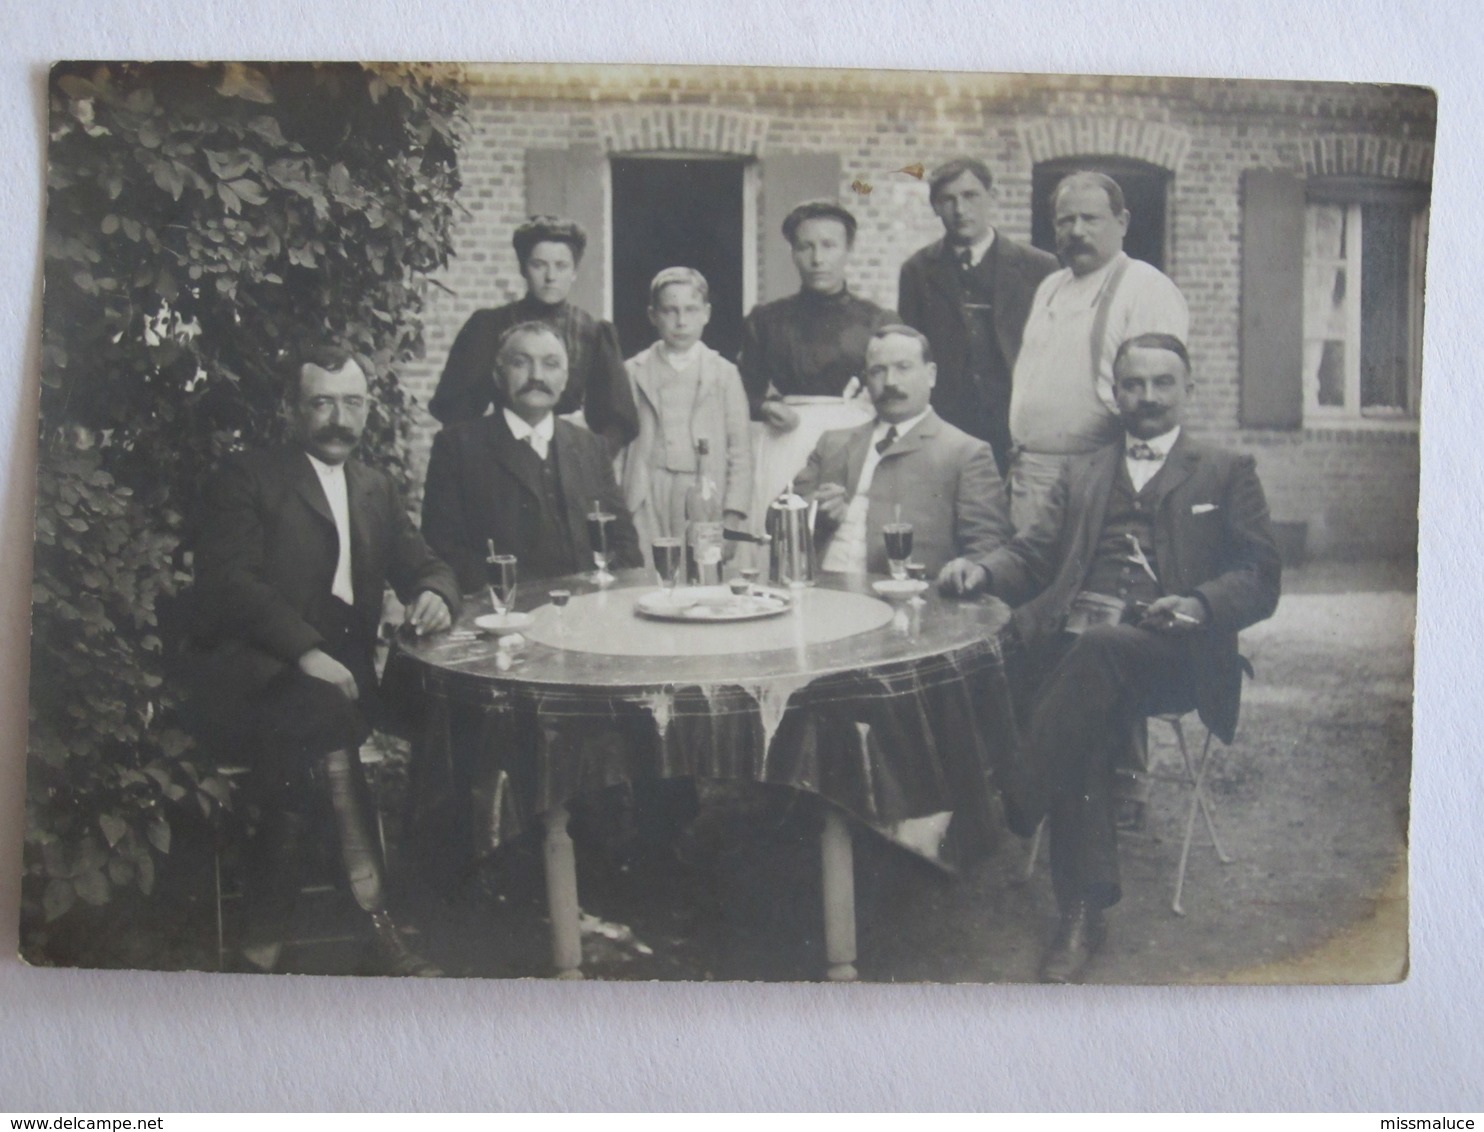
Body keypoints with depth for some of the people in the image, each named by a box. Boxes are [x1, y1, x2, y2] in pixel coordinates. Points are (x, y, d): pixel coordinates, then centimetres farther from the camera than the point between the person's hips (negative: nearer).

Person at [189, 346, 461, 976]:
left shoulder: (376, 491, 23)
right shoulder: (245, 481, 5)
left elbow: (421, 565, 18)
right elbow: (232, 581, -9)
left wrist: (434, 595, -9)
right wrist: (305, 651, -24)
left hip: (339, 673, 4)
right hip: (254, 673, -4)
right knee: (322, 708, -35)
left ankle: (267, 933, -21)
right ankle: (375, 918, -33)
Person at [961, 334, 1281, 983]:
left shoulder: (1226, 474, 20)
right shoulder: (1081, 475, 30)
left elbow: (1260, 577, 9)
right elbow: (1034, 557, 18)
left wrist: (1200, 604, -13)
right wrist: (984, 573, -5)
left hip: (1169, 654, -2)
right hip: (1071, 640, 3)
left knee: (1098, 651, -36)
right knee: (1086, 729, -29)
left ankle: (1010, 810, -32)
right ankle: (1082, 912, -29)